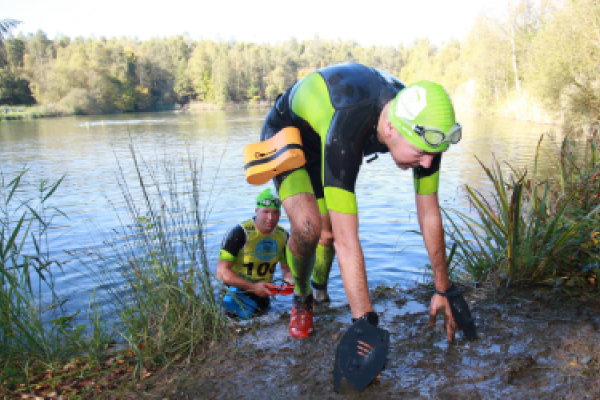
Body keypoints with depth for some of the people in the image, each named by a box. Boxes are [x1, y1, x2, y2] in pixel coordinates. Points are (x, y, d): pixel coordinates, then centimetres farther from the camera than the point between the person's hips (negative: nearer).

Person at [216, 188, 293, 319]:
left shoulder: (282, 235, -2)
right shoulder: (240, 233, -21)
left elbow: (286, 269, 10)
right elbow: (222, 272, -22)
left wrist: (292, 280, -15)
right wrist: (253, 287, -27)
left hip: (262, 292, 5)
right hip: (239, 290, -5)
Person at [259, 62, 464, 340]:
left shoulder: (423, 127, -28)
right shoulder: (345, 132, -49)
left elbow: (430, 215, -16)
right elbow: (348, 242, -48)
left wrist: (443, 291, -10)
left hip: (320, 148, 5)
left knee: (328, 232, 7)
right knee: (307, 226, -28)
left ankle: (319, 290, 43)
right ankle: (301, 299, 5)